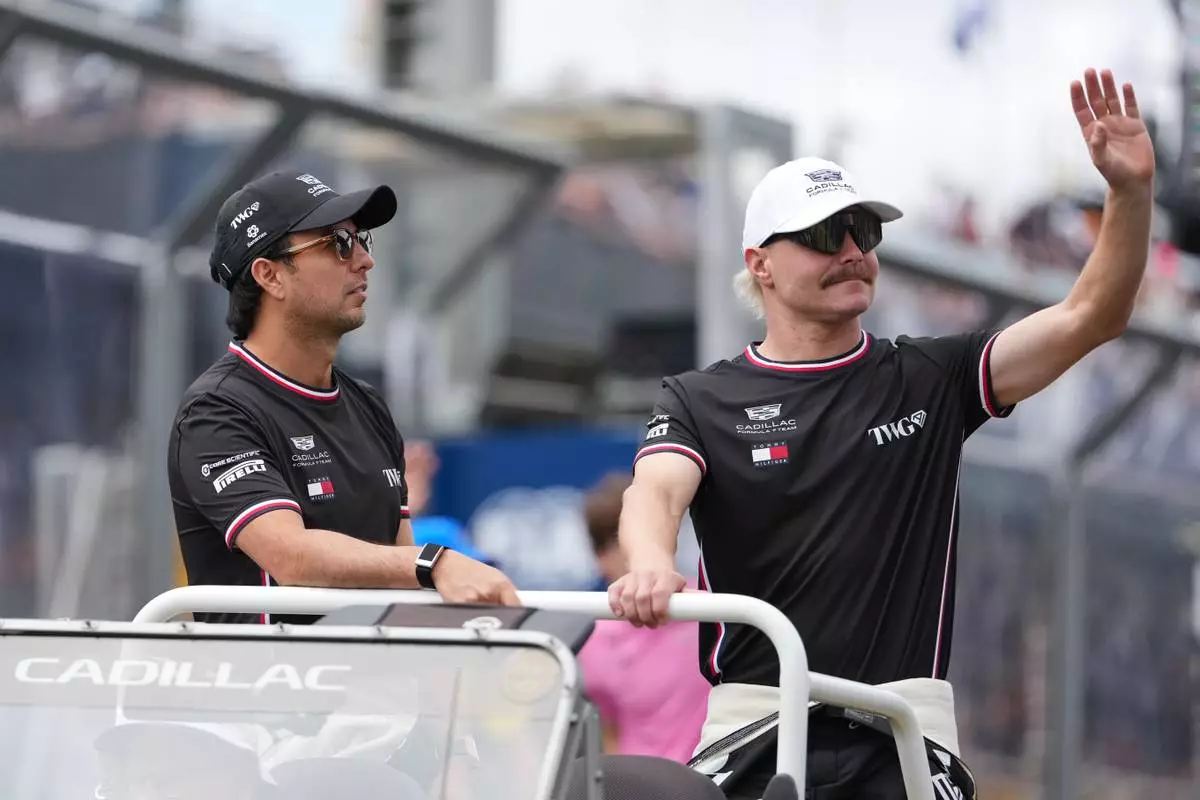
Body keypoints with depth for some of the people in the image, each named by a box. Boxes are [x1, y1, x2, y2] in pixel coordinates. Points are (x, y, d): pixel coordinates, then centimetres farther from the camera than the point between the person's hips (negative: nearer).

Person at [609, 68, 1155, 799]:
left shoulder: (930, 380, 10)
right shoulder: (701, 401, 7)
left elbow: (1089, 318, 4)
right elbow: (657, 491, -12)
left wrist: (1132, 192, -11)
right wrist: (651, 565, -36)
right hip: (755, 723, -1)